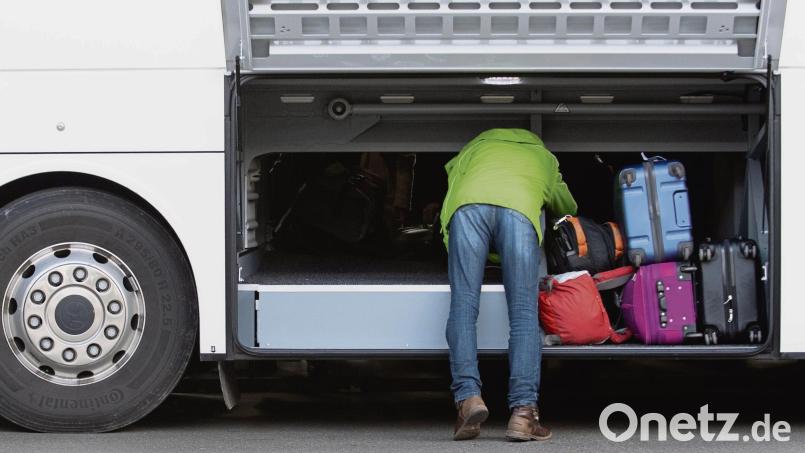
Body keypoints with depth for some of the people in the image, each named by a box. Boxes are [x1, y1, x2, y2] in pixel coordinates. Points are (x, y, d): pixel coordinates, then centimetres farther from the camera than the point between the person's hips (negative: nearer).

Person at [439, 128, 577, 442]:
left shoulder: (475, 146, 43)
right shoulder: (544, 157, 43)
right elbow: (568, 208, 55)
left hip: (469, 204, 0)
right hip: (520, 207, 0)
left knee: (463, 307, -1)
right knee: (524, 313, -4)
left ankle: (468, 397, -20)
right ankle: (523, 411, -18)